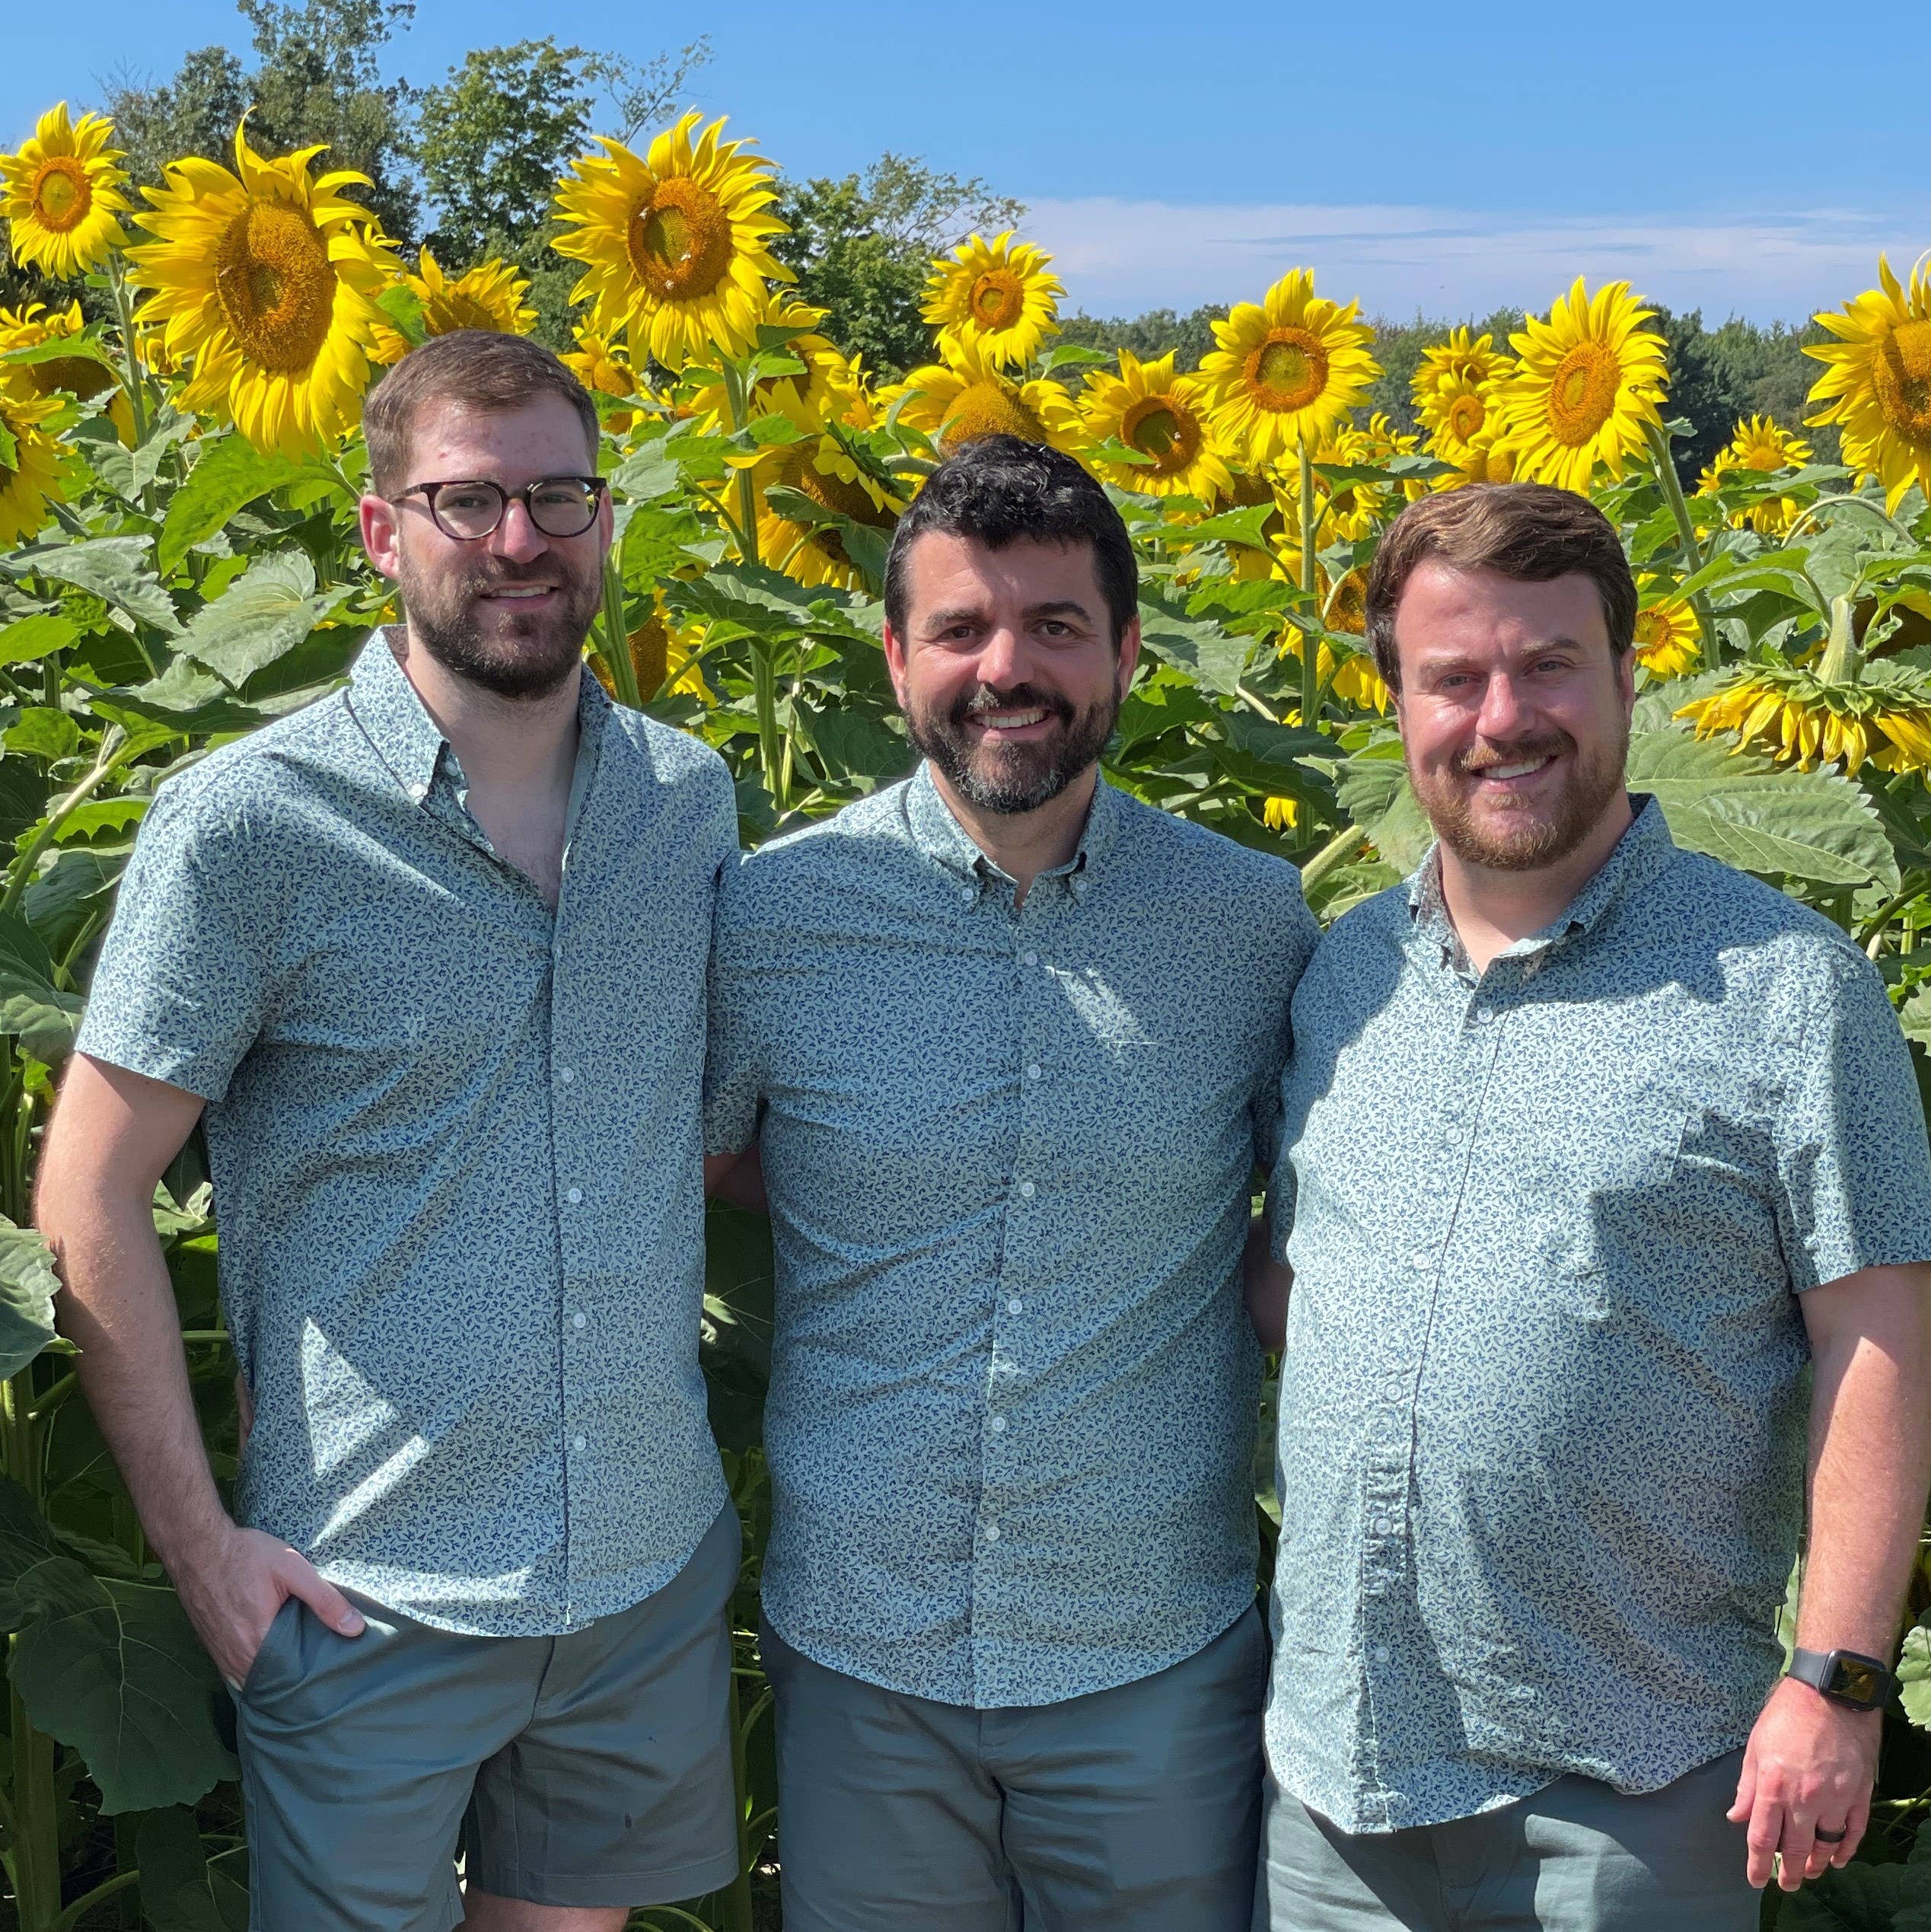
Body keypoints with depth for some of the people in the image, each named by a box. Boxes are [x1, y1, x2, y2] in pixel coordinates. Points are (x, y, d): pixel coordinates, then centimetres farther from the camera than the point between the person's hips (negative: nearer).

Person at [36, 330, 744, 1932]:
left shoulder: (694, 798, 2)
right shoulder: (249, 823, -12)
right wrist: (198, 1538, -9)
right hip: (375, 1595, -4)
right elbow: (91, 1195, -7)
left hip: (657, 1571, 4)